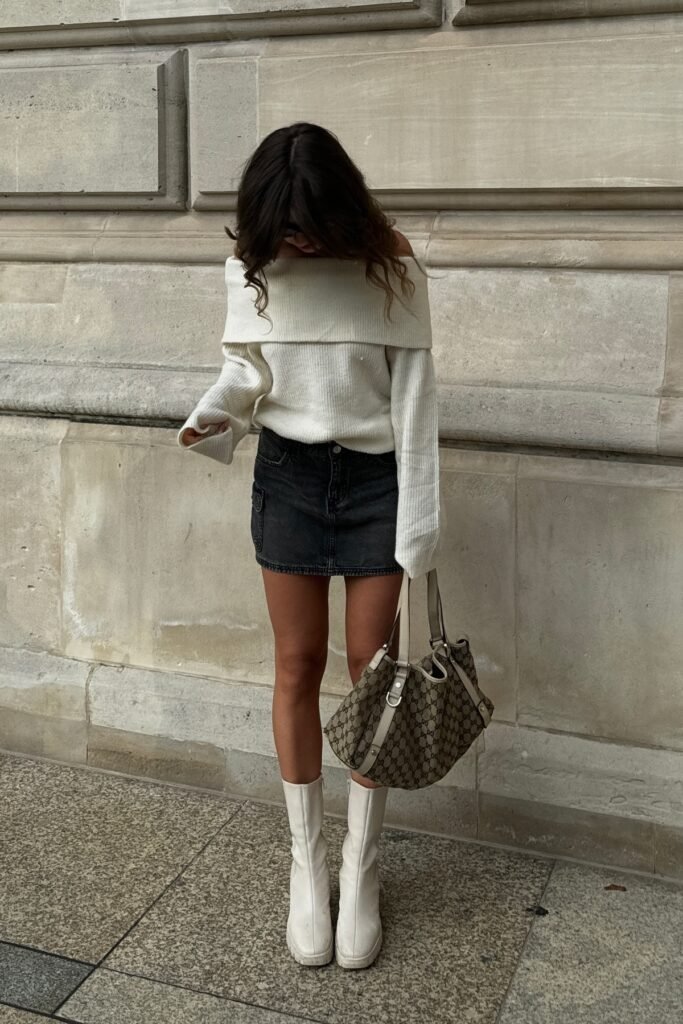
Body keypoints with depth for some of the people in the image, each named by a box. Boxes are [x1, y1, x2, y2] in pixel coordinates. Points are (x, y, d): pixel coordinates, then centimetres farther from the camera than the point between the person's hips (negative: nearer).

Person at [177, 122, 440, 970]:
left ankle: (361, 868, 19)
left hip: (373, 479, -2)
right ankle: (306, 863, 22)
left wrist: (417, 522, -11)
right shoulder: (252, 267, -3)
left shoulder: (391, 272, -11)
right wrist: (213, 415, -15)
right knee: (298, 665, 6)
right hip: (287, 476, 2)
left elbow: (414, 396, -9)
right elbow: (246, 367, 8)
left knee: (370, 667, 3)